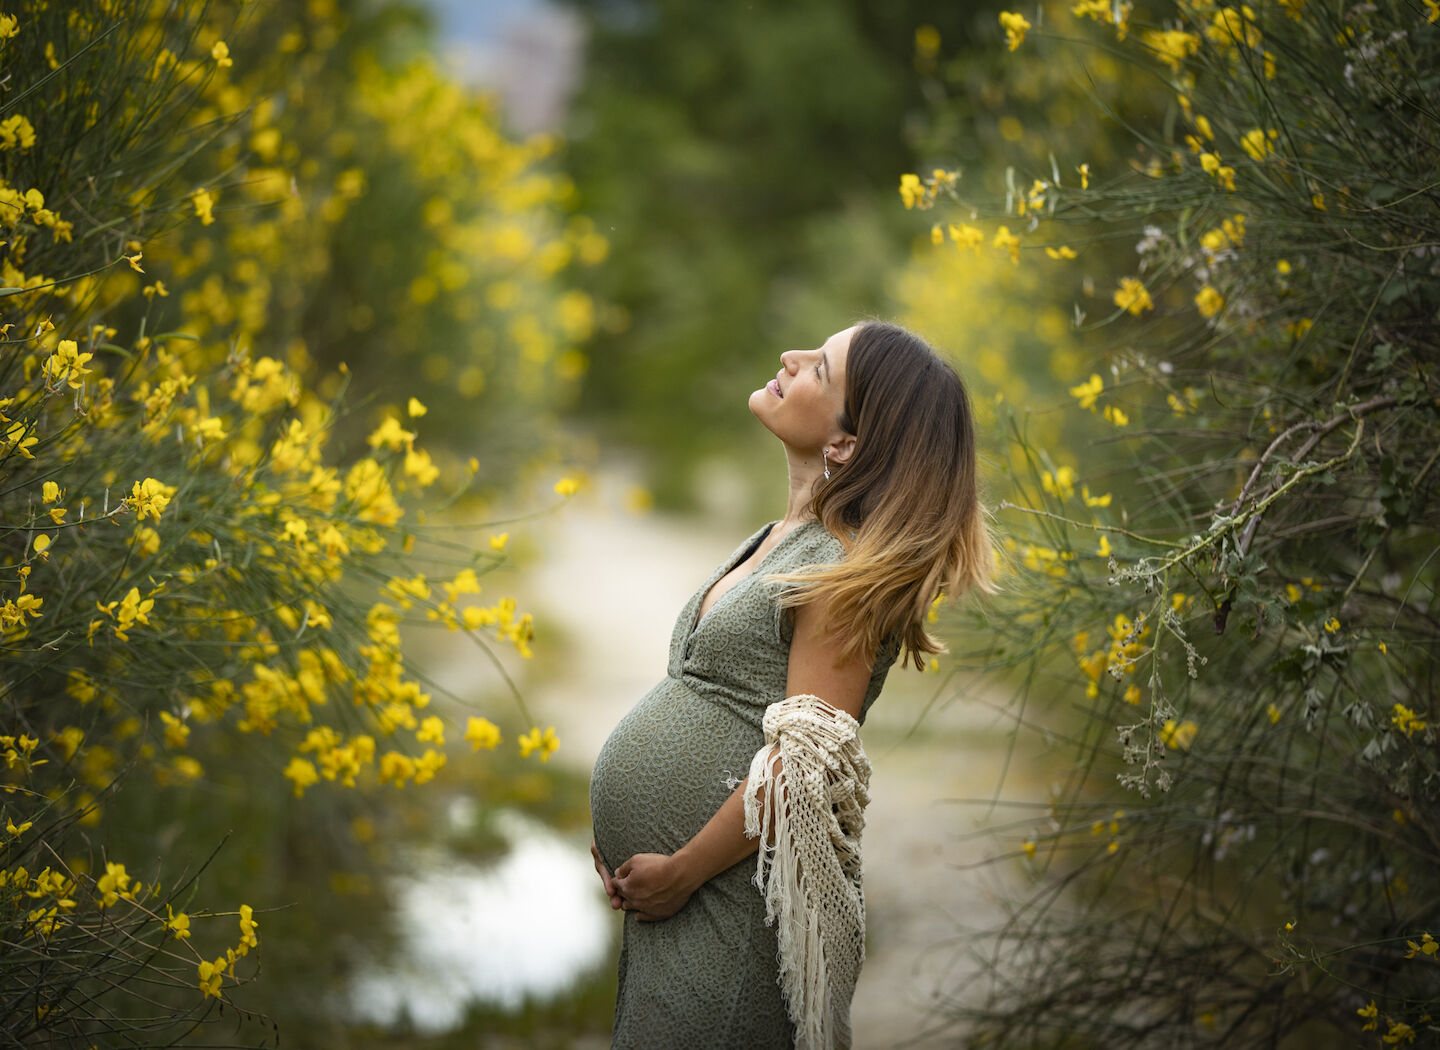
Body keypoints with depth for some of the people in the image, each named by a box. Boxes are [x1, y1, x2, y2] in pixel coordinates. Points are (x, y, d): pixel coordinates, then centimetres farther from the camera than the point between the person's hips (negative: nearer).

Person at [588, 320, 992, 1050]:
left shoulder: (847, 572, -15)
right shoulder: (778, 541, 12)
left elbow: (804, 764, -21)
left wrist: (678, 872, -15)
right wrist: (624, 839, 8)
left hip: (732, 901, -8)